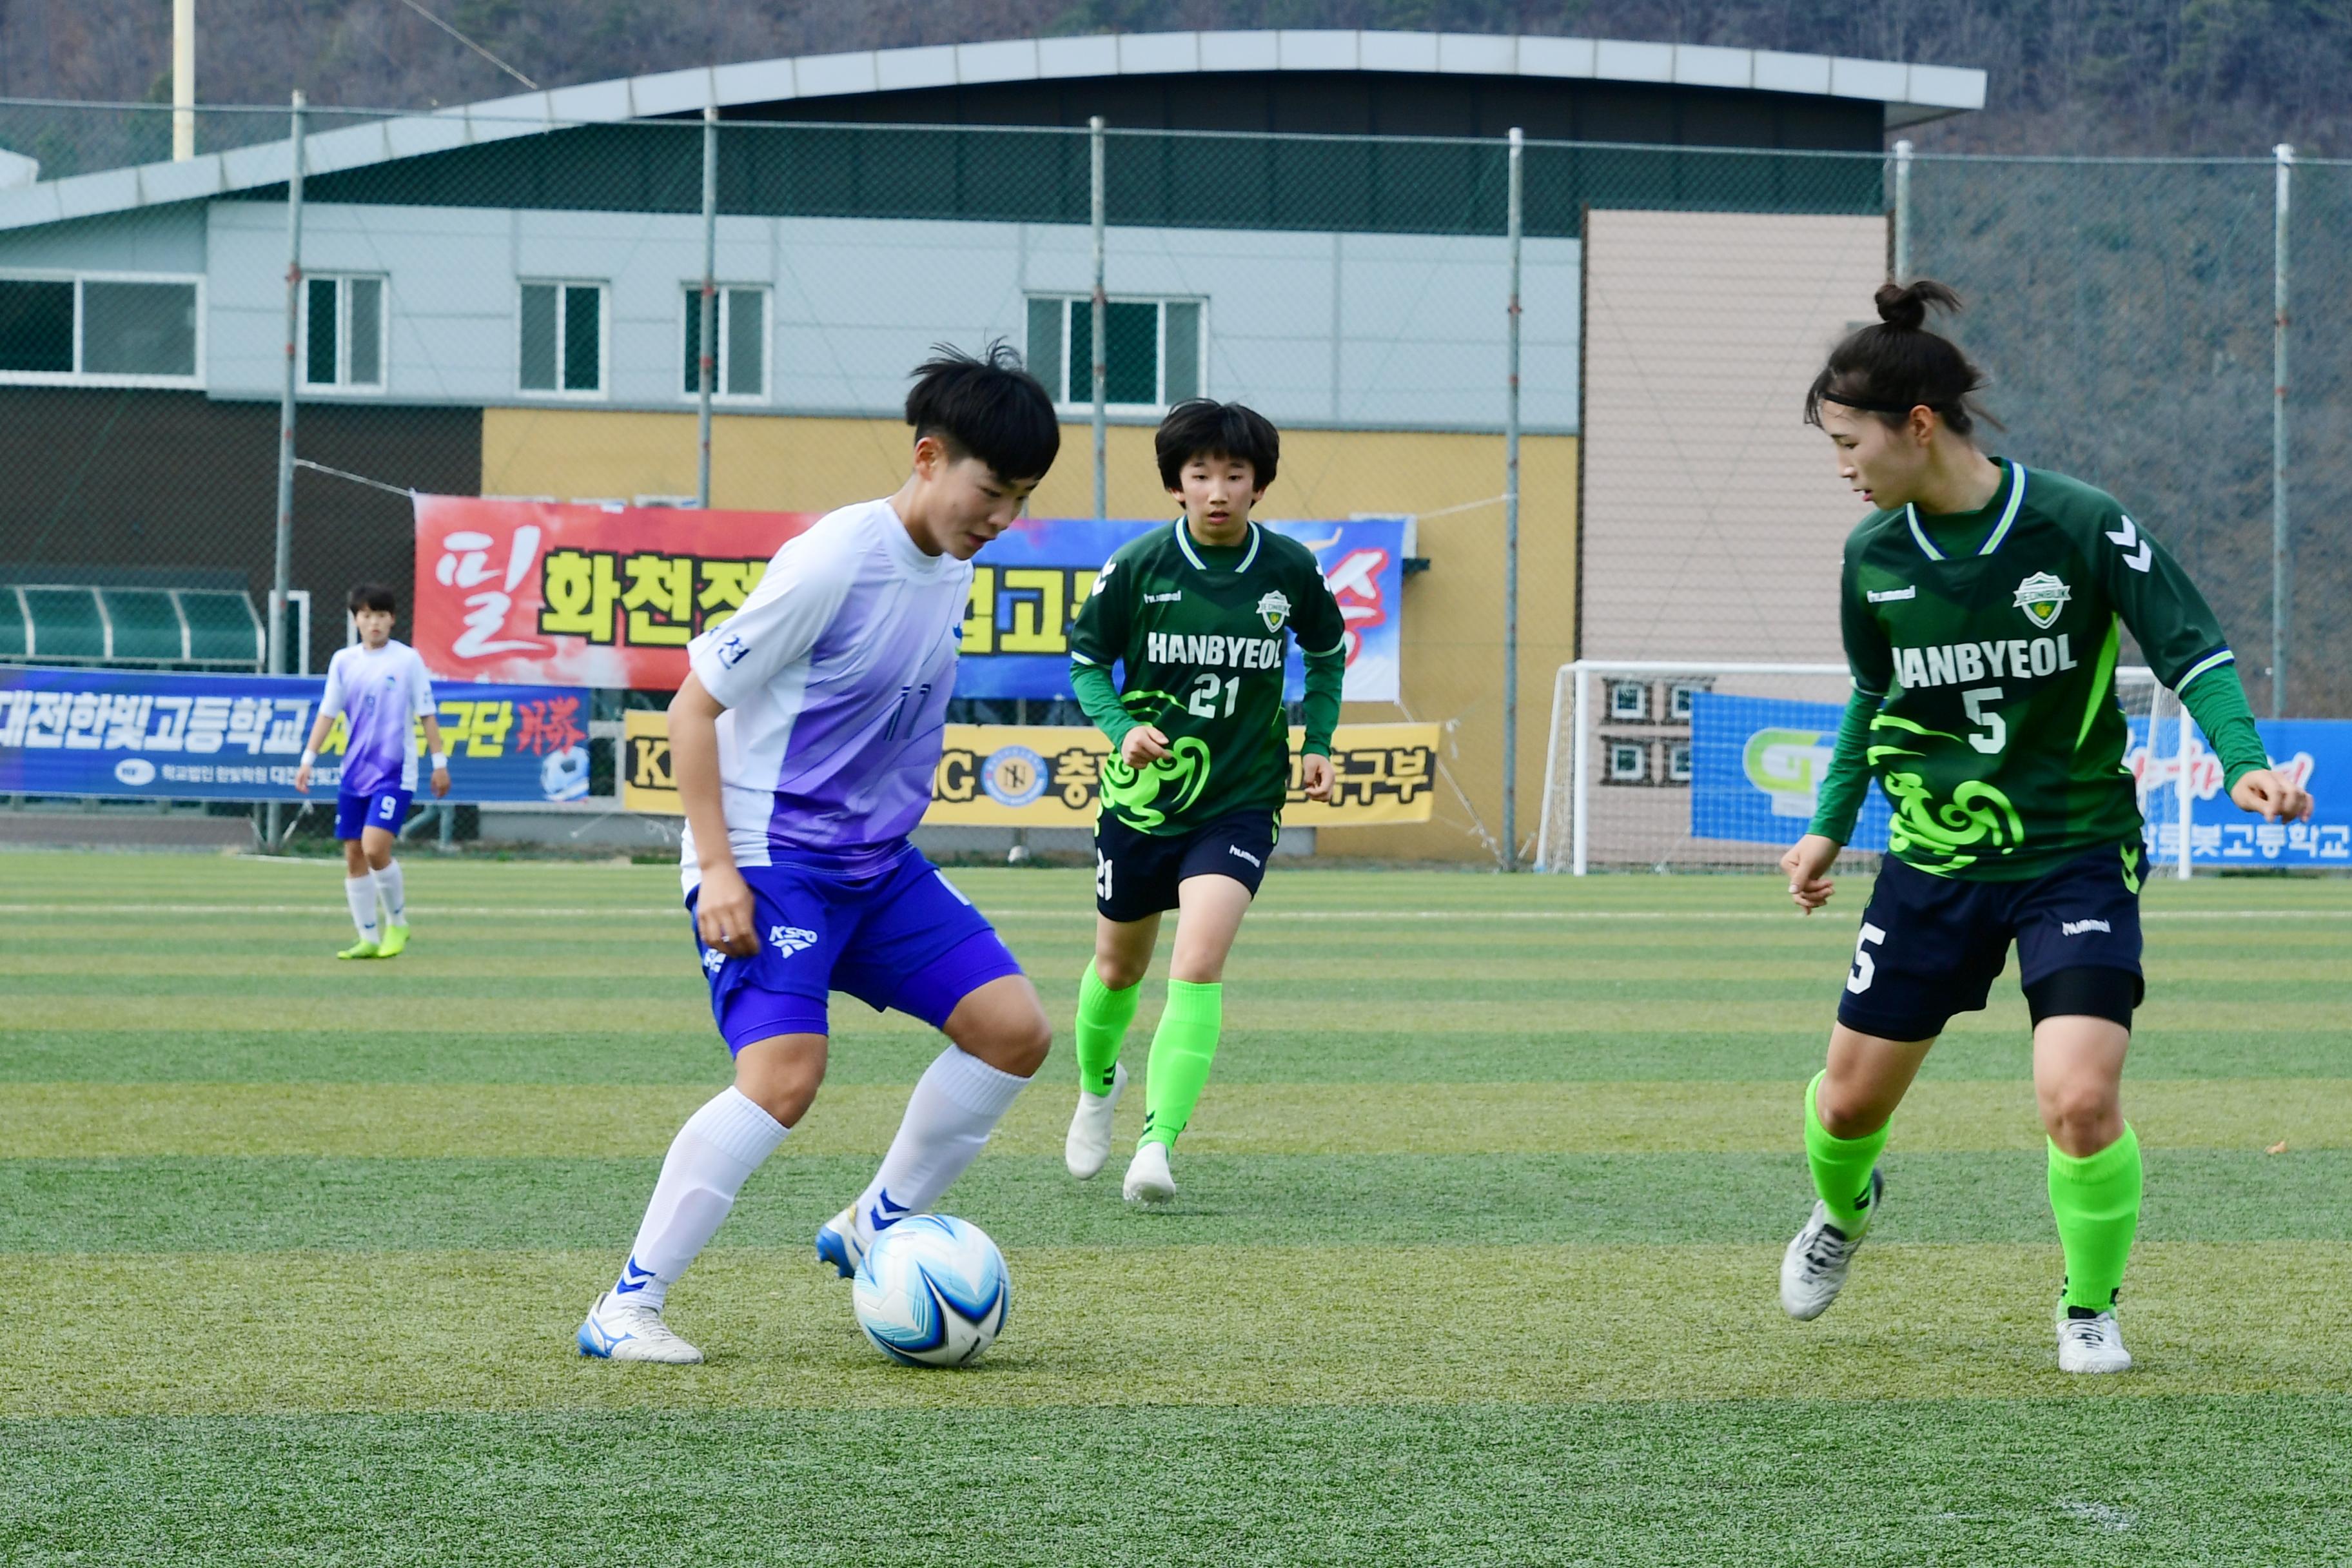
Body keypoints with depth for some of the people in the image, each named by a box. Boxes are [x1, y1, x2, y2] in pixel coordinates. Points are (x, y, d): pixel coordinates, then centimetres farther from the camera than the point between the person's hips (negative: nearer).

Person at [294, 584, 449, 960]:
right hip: (354, 771, 5)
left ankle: (398, 924, 2)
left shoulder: (408, 660, -3)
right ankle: (369, 939, 11)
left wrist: (439, 763, -1)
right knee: (353, 855, 3)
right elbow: (328, 713, 10)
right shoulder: (343, 661, 7)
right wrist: (308, 760, 5)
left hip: (395, 772, -5)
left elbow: (426, 714, 0)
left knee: (375, 849, -18)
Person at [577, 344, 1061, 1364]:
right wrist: (717, 868, -19)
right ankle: (625, 1308, -15)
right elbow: (693, 706, -16)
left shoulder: (953, 571, 6)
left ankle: (873, 1230, 15)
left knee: (1014, 1030, -1)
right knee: (786, 1073, -24)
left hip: (877, 862, 8)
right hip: (768, 859, -8)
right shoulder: (834, 562, -19)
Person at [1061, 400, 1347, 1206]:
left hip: (1239, 800, -1)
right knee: (1119, 966, 17)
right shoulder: (1138, 565, -10)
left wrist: (1317, 742, 3)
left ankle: (1158, 1143, -23)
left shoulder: (1291, 570, -6)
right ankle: (1097, 1084, 49)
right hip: (1140, 796, 1)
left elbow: (1328, 653, 14)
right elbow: (1087, 661, 2)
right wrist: (1122, 728, -17)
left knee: (1199, 967, -21)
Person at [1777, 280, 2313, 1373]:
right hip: (1932, 862, 4)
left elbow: (2194, 649, -11)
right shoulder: (1875, 554, -1)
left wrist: (2244, 763, -26)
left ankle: (2090, 1306, 7)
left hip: (2075, 858, -4)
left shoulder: (2080, 525, -16)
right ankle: (1844, 1208, 48)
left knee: (2079, 1098, -20)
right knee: (1850, 1098, 11)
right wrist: (1832, 825, 18)